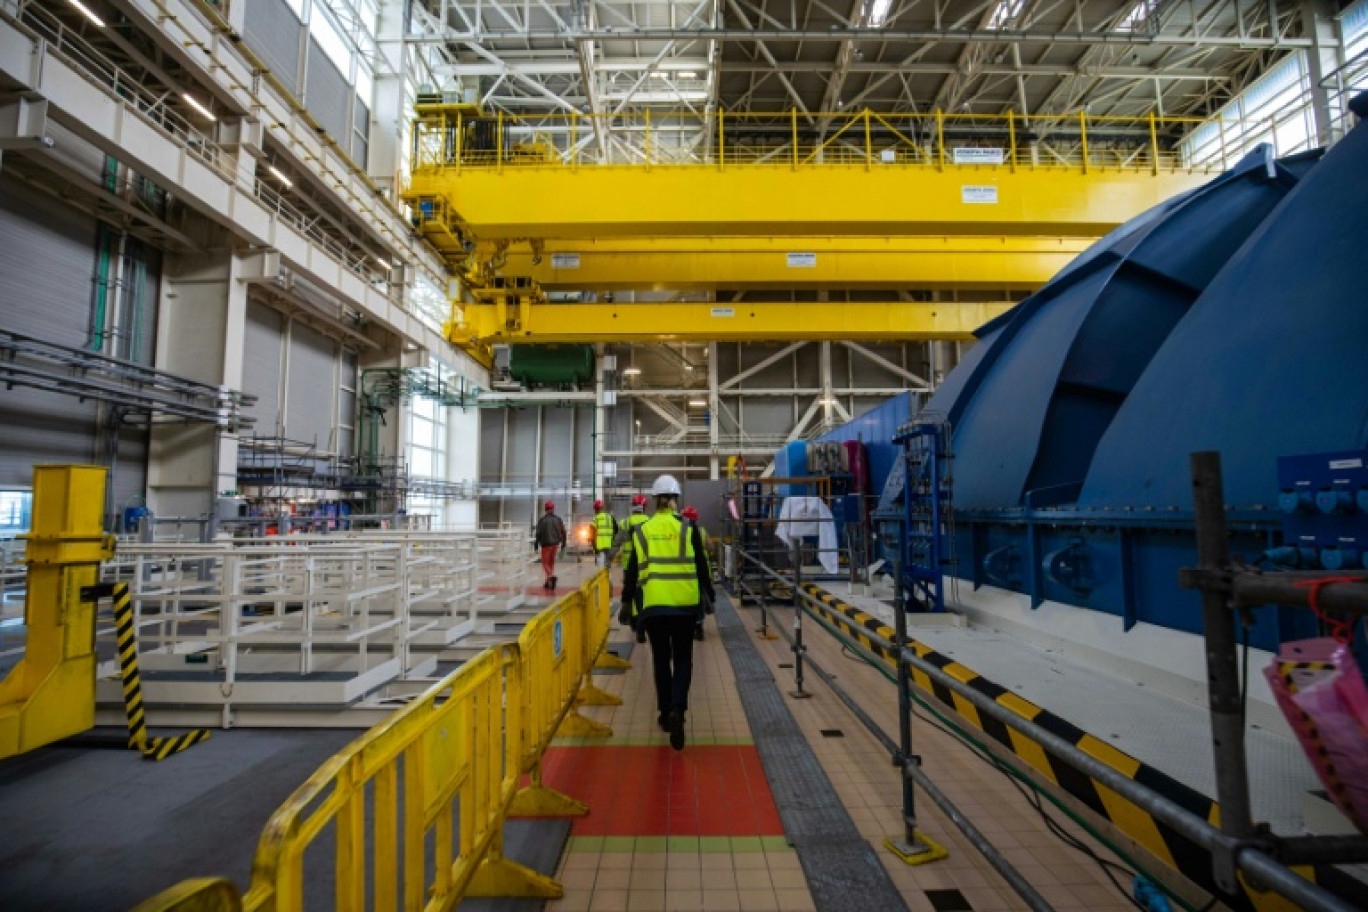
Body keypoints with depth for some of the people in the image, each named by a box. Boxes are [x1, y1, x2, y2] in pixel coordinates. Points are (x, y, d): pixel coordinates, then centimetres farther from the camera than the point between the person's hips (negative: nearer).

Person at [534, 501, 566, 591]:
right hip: (555, 543, 4)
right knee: (551, 562, 16)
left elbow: (539, 533, -11)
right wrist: (563, 542, 12)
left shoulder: (542, 520, -10)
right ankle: (548, 582, 20)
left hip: (546, 544, -4)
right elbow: (563, 532, 3)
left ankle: (552, 576, -21)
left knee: (545, 563, 4)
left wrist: (537, 543, -1)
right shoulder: (557, 519, 2)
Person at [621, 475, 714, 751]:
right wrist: (707, 593, 16)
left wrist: (627, 601, 16)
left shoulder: (642, 530, 2)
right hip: (684, 603, -1)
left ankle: (666, 712, 25)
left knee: (661, 658, 18)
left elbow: (632, 569, 6)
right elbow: (701, 565, 2)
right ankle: (677, 708, -11)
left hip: (652, 604, 1)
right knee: (682, 658, 9)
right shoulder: (688, 527, -2)